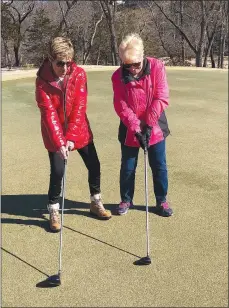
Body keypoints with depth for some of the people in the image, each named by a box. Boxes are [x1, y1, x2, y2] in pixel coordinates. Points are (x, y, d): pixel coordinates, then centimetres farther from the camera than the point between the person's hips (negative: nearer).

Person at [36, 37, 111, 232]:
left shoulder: (79, 74, -13)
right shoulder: (42, 81, -17)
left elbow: (79, 107, -17)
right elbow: (48, 113, -23)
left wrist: (71, 137, -24)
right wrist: (59, 141, -32)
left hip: (80, 130, 3)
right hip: (54, 134, -2)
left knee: (94, 166, 6)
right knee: (57, 171, -7)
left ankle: (96, 203, 29)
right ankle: (54, 210, 15)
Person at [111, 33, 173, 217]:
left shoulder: (157, 67, -12)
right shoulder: (118, 76, -10)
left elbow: (161, 99, -14)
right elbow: (121, 106, -12)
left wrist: (148, 125, -17)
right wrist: (136, 128, -20)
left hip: (155, 127, 0)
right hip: (129, 130, 1)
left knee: (159, 166, 8)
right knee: (127, 167, 9)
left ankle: (162, 200, 25)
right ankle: (126, 200, 28)